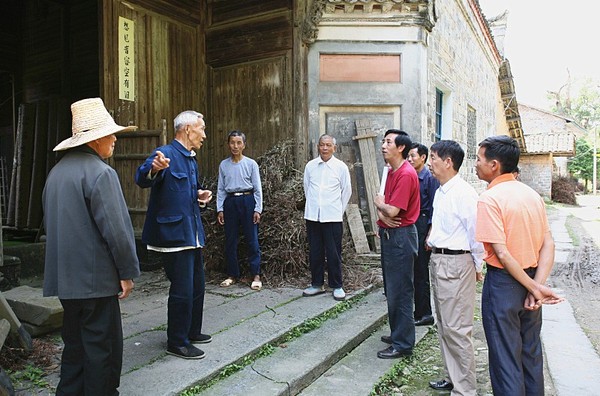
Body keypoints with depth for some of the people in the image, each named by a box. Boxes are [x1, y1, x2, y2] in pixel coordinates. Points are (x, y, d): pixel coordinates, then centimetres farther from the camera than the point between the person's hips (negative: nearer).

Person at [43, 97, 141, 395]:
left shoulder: (57, 171, 9)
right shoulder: (100, 173, -17)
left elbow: (49, 222, 17)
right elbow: (115, 229, -20)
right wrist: (128, 271, -10)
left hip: (66, 276, 9)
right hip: (96, 277, -8)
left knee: (75, 343, 20)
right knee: (102, 347, 5)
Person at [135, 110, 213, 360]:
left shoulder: (191, 160, 15)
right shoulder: (165, 154, -14)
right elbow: (142, 179, -31)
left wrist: (201, 195, 6)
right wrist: (154, 168, -53)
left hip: (193, 234, 10)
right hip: (174, 234, -10)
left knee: (197, 286, 19)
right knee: (182, 290, -2)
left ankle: (192, 332, 36)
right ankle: (177, 343, 16)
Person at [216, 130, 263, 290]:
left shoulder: (251, 164, -1)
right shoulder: (224, 165, 6)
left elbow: (257, 188, -1)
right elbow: (221, 189, 9)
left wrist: (257, 209, -6)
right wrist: (220, 209, 4)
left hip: (247, 201, -3)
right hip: (230, 202, 3)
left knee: (252, 239, -1)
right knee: (230, 240, 8)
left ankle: (256, 276, 7)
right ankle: (232, 275, 21)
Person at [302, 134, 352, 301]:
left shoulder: (341, 167, -2)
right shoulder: (310, 166, 4)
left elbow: (347, 190, 6)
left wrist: (338, 209, 9)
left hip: (333, 217, -3)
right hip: (312, 215, 3)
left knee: (333, 253, 2)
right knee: (315, 252, 11)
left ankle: (337, 286, 17)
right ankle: (317, 284, 25)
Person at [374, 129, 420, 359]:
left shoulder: (406, 174, -18)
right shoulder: (391, 172, 13)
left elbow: (392, 211, -24)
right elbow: (383, 203, 14)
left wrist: (379, 203, -3)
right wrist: (381, 213, -8)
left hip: (400, 236, -10)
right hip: (389, 234, 10)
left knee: (400, 292, -1)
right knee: (391, 289, 19)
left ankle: (403, 344, 11)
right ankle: (397, 333, 33)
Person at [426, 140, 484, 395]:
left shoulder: (463, 193, -18)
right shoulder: (441, 192, 11)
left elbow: (476, 233, -15)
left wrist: (477, 266, -7)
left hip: (456, 264, -10)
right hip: (438, 260, 10)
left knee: (456, 329, -2)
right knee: (443, 325, 19)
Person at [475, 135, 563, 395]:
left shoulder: (489, 198, -17)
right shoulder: (532, 194, 5)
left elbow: (502, 253, -22)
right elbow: (548, 244, 0)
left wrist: (534, 287, -14)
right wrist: (538, 285, -7)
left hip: (504, 282, -7)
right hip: (531, 280, 7)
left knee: (505, 357, 6)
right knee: (531, 353, 21)